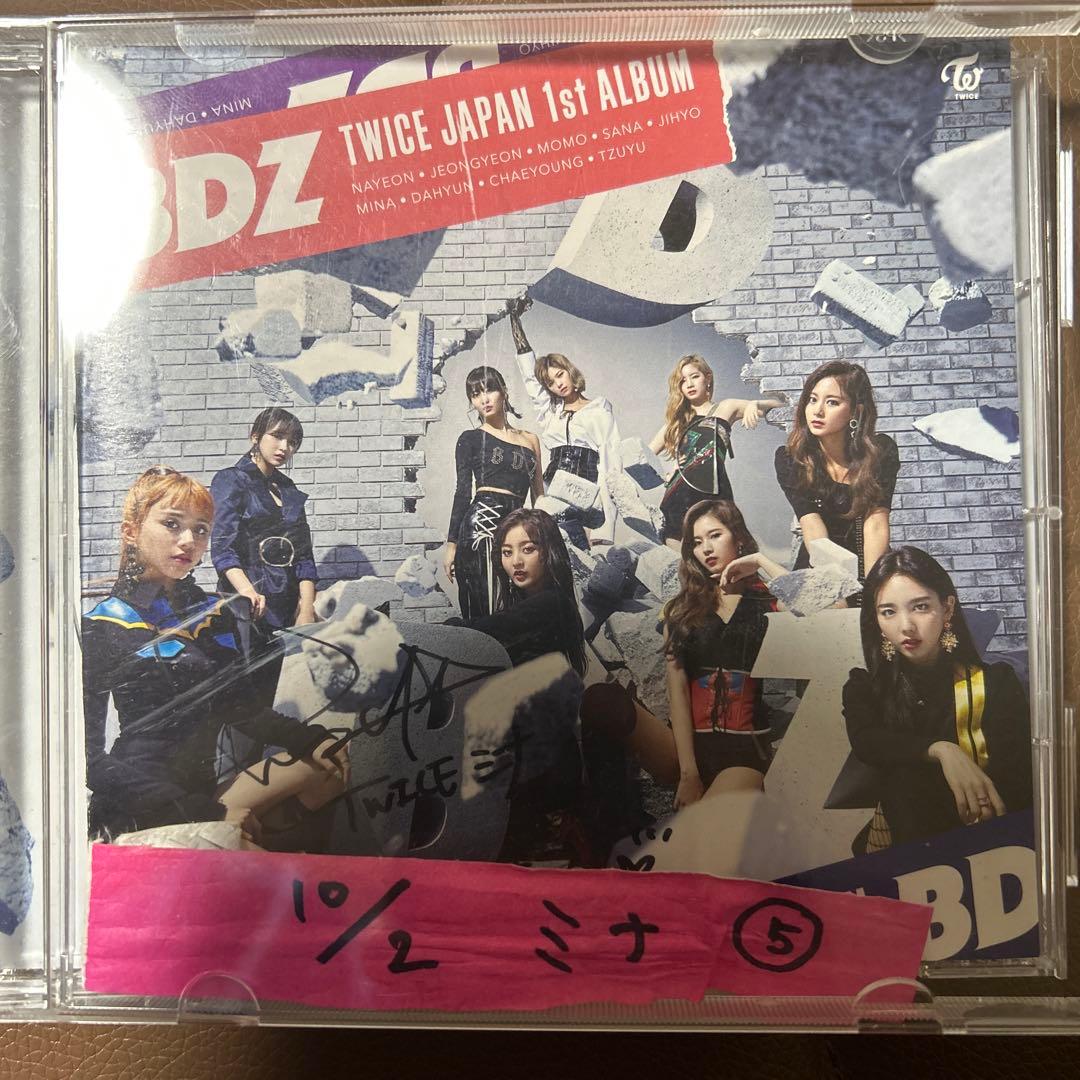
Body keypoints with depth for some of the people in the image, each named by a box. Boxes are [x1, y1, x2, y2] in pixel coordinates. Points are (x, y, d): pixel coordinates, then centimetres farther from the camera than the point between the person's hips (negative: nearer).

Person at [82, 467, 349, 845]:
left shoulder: (216, 613, 10)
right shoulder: (98, 628, -7)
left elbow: (242, 708, 16)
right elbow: (91, 756, -12)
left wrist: (312, 739, -6)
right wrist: (206, 813, -21)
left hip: (201, 791, 7)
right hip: (133, 816, -7)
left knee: (329, 762, -11)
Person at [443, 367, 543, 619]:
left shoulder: (530, 440, 20)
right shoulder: (471, 438, 11)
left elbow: (539, 494, 22)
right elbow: (463, 493, 6)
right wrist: (451, 544, 0)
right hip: (482, 521, -4)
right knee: (485, 609, -9)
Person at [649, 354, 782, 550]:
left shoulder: (725, 408, 13)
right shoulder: (677, 420, 21)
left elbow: (778, 405, 9)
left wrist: (754, 405, -12)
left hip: (711, 493, -3)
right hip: (678, 495, 3)